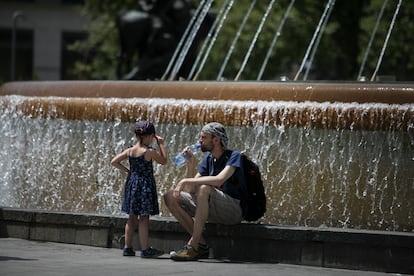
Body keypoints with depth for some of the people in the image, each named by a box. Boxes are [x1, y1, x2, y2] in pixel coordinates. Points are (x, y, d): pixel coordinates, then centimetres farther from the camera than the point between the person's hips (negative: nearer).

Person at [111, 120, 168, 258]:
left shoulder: (130, 151, 1)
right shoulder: (150, 152, -14)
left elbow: (114, 162, 2)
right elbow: (164, 161, 2)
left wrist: (127, 170, 7)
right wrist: (161, 144, 7)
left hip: (132, 184, 6)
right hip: (145, 186, -6)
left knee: (132, 218, 13)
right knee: (144, 218, -3)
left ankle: (128, 247, 15)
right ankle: (145, 249, -2)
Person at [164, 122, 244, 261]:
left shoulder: (233, 156, -10)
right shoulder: (208, 159, 12)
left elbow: (219, 180, -29)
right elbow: (191, 191, 6)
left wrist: (185, 181, -25)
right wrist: (190, 164, -7)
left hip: (233, 210, -8)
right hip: (213, 211, 8)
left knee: (204, 189, -35)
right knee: (170, 197, -2)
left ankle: (193, 246, -32)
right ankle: (202, 244, -11)